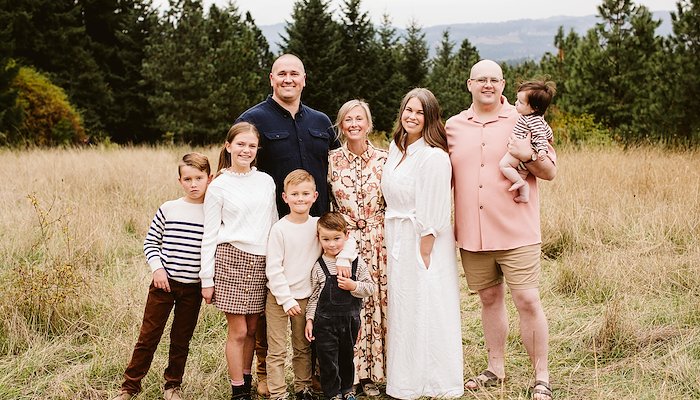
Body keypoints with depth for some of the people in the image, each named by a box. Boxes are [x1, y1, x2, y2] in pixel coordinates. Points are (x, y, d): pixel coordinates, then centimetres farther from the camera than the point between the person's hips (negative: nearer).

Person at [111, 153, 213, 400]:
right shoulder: (168, 209, -3)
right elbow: (150, 241, 5)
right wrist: (157, 268, -8)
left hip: (193, 287, 0)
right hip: (164, 283, 0)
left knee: (181, 340, 12)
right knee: (148, 336, 6)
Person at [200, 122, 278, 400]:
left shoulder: (266, 182, 9)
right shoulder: (218, 187, 0)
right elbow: (209, 235, 1)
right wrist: (207, 278, -2)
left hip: (261, 262, 3)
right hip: (231, 259, -3)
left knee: (252, 328, 9)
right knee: (238, 330, -1)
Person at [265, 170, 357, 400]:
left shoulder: (319, 224, -1)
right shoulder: (279, 229, -11)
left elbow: (346, 237, 5)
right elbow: (273, 269, -11)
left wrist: (344, 258, -14)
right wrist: (287, 300, -13)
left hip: (305, 296, 4)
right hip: (278, 297, -4)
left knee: (303, 348, 16)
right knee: (277, 351, -1)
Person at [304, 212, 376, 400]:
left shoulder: (357, 262, -4)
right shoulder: (318, 266, -6)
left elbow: (371, 287, -1)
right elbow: (314, 295, 1)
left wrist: (354, 286, -18)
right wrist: (309, 319, -3)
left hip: (350, 319, 2)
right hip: (325, 321, -1)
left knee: (347, 356, 18)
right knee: (328, 359, 3)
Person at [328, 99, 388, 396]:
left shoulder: (382, 159, 3)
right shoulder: (332, 161, 2)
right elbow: (325, 202, 8)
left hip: (378, 243, 1)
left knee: (376, 303, 2)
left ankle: (373, 372, 14)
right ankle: (354, 372, 11)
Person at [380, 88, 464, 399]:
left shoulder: (434, 157, -16)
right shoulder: (396, 149, 10)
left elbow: (432, 216, -18)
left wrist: (423, 256, -19)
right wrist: (393, 245, 12)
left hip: (423, 245, -8)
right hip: (397, 244, 8)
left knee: (424, 313, 0)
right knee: (402, 314, 13)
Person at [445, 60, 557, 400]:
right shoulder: (453, 127, 9)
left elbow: (550, 172, 2)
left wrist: (528, 157, -18)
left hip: (516, 233, -3)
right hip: (472, 234, 3)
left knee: (527, 301, -5)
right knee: (490, 300, 14)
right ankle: (495, 369, 28)